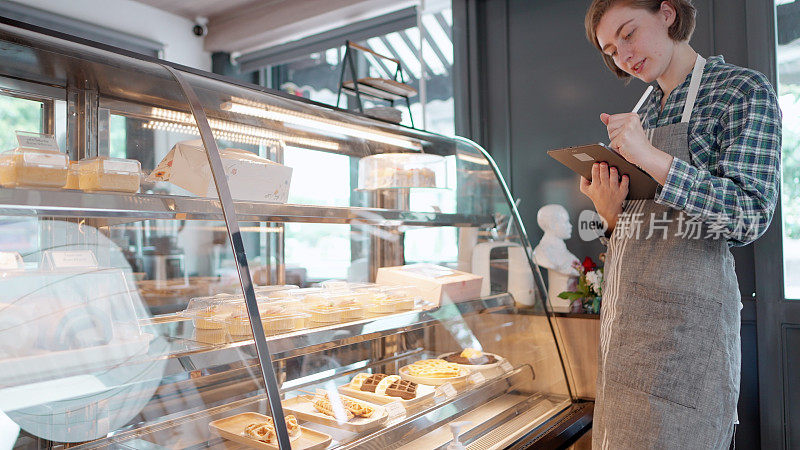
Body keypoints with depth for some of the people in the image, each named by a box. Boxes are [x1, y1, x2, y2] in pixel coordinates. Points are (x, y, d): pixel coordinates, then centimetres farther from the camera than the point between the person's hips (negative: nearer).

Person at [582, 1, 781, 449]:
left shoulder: (743, 90, -2)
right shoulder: (645, 113, 17)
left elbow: (751, 216, -14)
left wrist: (650, 157, -19)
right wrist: (609, 211, -3)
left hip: (685, 312, -6)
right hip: (624, 310, 7)